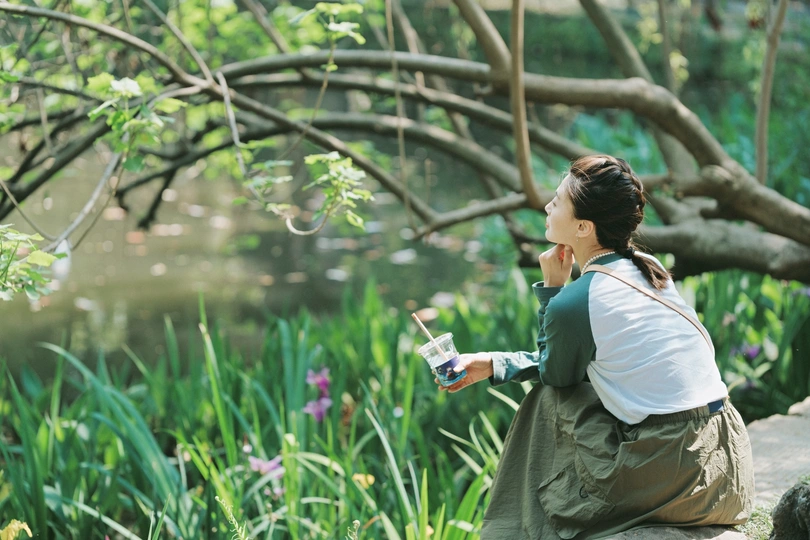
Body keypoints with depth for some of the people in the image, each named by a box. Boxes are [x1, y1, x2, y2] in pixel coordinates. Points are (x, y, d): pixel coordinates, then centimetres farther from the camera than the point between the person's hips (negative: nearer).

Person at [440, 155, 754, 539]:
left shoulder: (573, 303, -14)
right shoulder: (649, 269, 10)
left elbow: (554, 373, 9)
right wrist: (494, 365, 23)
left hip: (665, 476, -7)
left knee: (552, 398, 12)